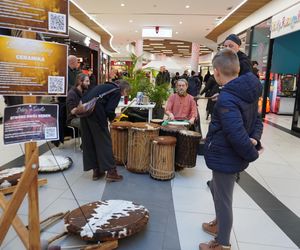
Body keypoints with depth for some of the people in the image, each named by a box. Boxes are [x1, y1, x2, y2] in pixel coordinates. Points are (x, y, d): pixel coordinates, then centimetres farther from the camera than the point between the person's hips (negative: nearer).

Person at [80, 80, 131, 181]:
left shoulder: (105, 86, 25)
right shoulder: (117, 92, 1)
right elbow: (109, 110, -12)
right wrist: (113, 117, 10)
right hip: (95, 112, -8)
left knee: (89, 141, 12)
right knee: (104, 141, 1)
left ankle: (96, 171, 20)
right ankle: (110, 171, 5)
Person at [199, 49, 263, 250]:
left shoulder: (226, 99, -27)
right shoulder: (247, 92, 3)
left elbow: (237, 135, -30)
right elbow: (256, 120, 9)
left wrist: (252, 155, -15)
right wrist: (255, 139, -7)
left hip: (226, 158, -9)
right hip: (230, 156, 9)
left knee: (223, 200, 9)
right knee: (217, 189, 28)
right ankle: (219, 225, 50)